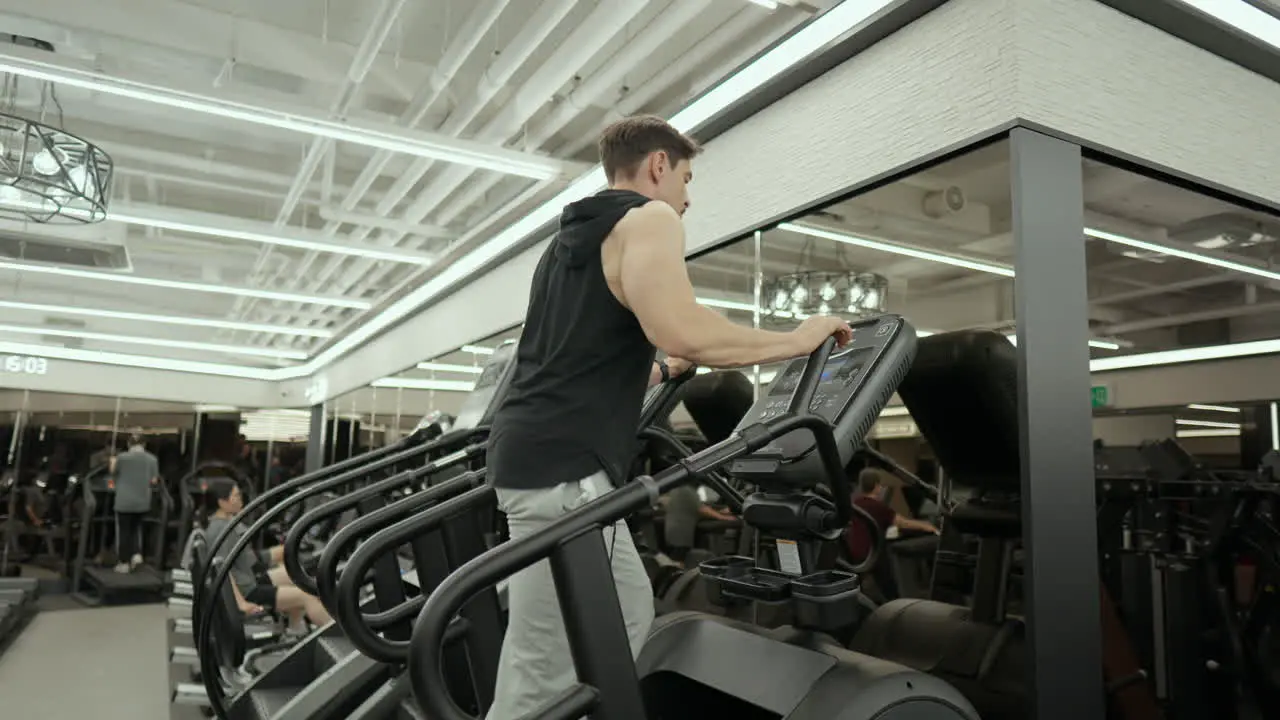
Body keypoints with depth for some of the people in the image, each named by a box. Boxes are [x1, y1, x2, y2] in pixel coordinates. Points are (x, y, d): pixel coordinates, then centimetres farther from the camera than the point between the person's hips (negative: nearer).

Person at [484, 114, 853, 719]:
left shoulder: (571, 237, 24)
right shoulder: (647, 217, -5)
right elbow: (679, 330, -23)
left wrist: (665, 370, 37)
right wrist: (796, 340, -9)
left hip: (542, 455, 10)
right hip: (563, 467, -10)